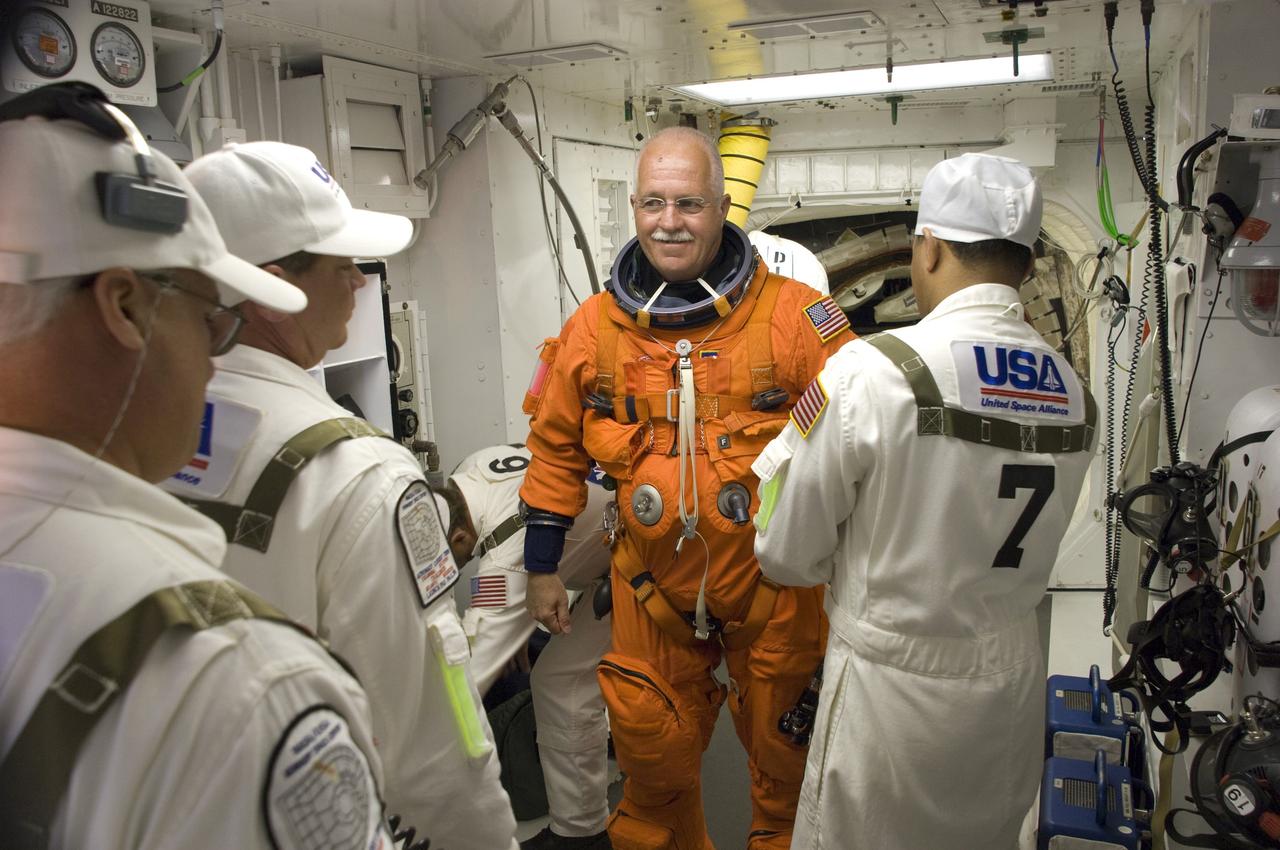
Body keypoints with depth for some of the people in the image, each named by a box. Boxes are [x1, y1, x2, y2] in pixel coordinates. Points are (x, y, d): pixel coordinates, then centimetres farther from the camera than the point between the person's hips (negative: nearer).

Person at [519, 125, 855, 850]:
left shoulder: (792, 314, -12)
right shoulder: (594, 328, -2)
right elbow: (556, 446, 7)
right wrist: (542, 565, 9)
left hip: (774, 580, -2)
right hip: (654, 587, 2)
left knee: (785, 750, 17)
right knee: (655, 756, 18)